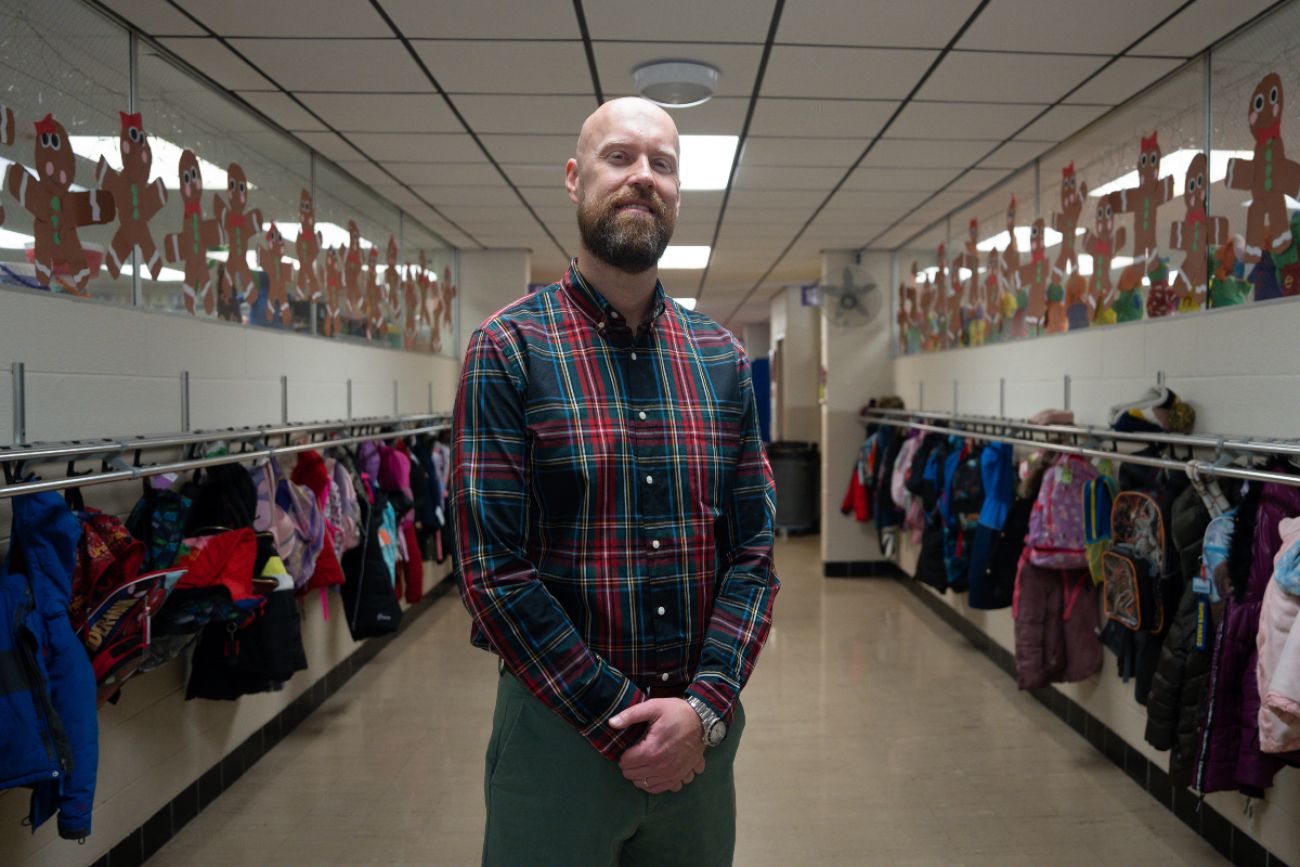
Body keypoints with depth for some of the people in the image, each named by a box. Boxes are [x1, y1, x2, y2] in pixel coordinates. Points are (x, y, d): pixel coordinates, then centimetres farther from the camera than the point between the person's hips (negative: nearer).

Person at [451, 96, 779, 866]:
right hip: (558, 730, -3)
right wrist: (620, 722, -14)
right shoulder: (509, 350, -9)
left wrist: (705, 705, -10)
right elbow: (494, 571, -13)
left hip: (703, 731, 4)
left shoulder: (723, 358, 4)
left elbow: (753, 549, 2)